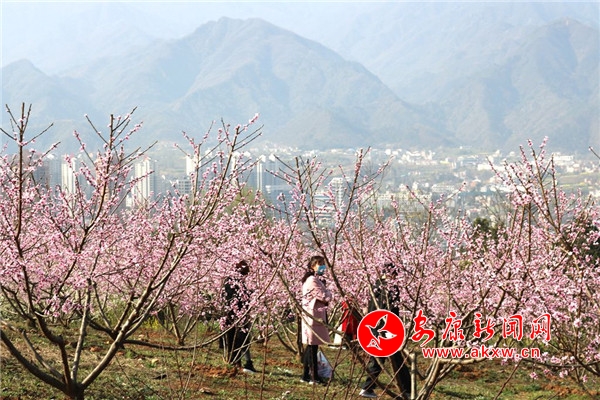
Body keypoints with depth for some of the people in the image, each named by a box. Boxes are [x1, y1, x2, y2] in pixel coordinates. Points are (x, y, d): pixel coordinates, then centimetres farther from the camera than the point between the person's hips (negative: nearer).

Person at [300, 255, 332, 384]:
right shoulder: (313, 281, -16)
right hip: (313, 315, -10)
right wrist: (326, 290, 2)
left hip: (317, 315, 10)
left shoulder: (316, 280, 17)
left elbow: (324, 298, 21)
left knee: (311, 346, 12)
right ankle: (314, 376, -5)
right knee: (313, 346, -7)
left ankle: (306, 375, 17)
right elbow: (326, 297, -16)